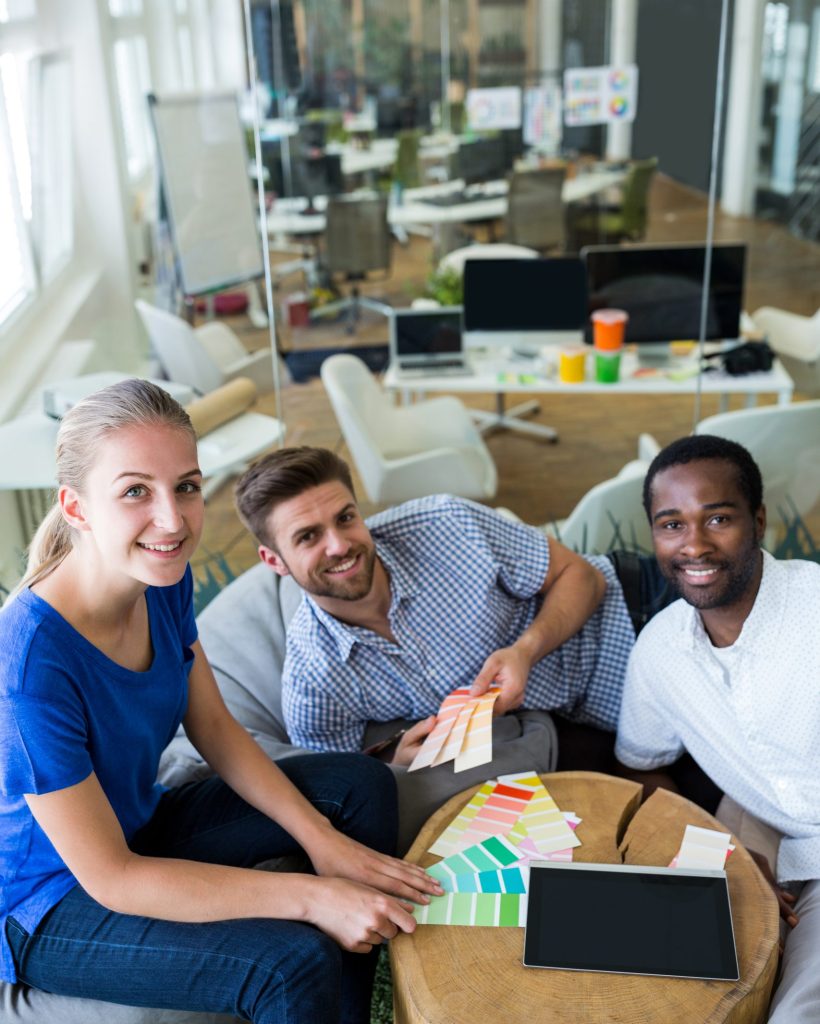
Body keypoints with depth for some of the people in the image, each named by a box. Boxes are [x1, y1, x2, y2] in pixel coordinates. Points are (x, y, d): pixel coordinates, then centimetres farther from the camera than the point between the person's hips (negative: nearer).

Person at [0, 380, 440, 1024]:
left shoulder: (165, 577, -11)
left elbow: (215, 729, 0)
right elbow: (107, 877, -27)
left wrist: (323, 841, -8)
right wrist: (309, 896, -28)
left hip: (141, 828, 8)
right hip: (54, 907, -7)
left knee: (362, 784, 4)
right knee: (296, 962, -28)